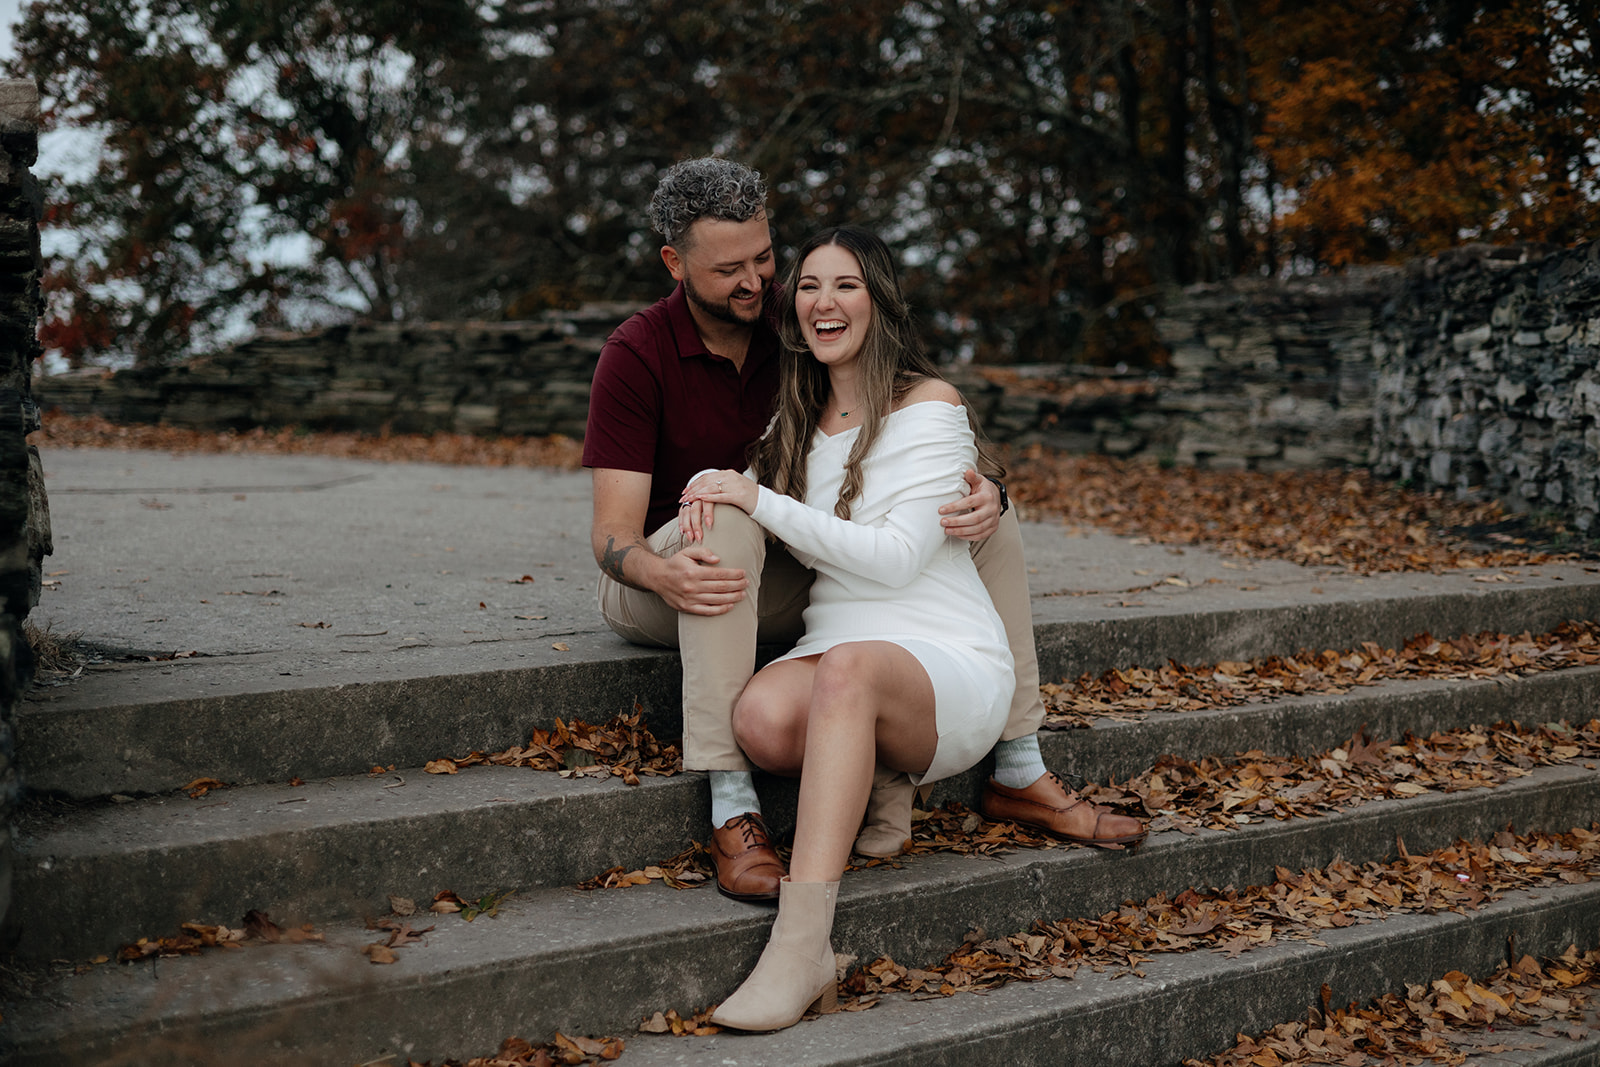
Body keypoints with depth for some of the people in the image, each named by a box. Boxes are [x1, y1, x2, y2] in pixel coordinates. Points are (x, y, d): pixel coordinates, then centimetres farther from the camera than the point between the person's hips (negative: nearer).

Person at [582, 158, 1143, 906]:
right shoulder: (636, 357, -16)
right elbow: (614, 533, -22)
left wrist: (980, 491, -27)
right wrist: (663, 572, -47)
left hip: (786, 580, 5)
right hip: (664, 585, -5)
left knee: (987, 520, -9)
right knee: (725, 515, -41)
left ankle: (1017, 773, -4)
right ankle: (732, 814, -43)